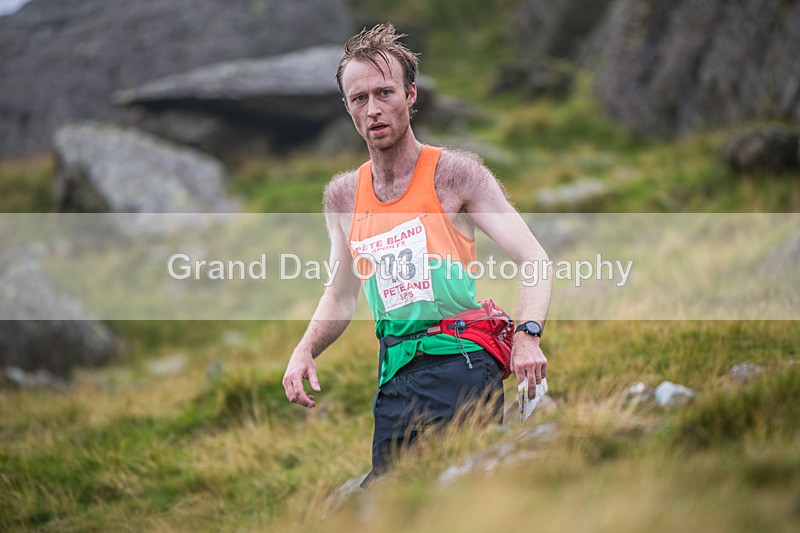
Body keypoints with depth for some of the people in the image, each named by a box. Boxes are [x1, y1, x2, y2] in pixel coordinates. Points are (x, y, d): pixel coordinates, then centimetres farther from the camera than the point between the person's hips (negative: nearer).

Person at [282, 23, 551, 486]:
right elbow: (341, 296, 24)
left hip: (463, 366, -4)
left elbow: (535, 259, -7)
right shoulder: (342, 196, 11)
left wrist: (528, 335, -24)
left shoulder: (454, 174, -3)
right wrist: (304, 351, 6)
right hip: (395, 379, 5)